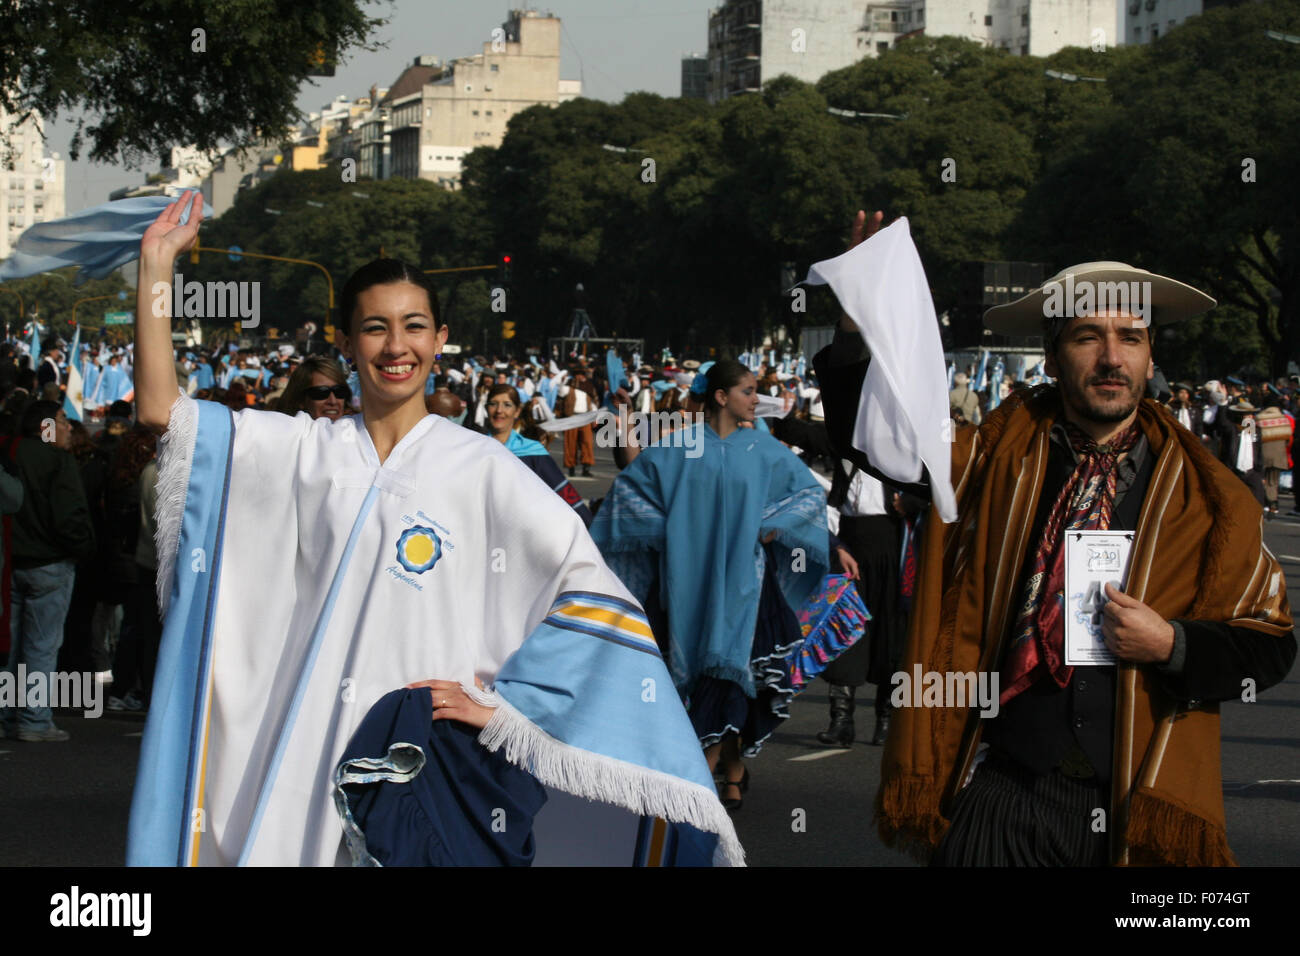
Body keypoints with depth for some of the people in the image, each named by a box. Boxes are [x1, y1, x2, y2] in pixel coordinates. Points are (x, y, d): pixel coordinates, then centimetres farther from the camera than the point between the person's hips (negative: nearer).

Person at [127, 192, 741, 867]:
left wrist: (501, 706, -9)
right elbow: (161, 409, 4)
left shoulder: (481, 467, -1)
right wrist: (157, 260, 1)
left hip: (431, 757, -2)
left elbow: (592, 588, -4)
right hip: (306, 754, 3)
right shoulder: (307, 451, 7)